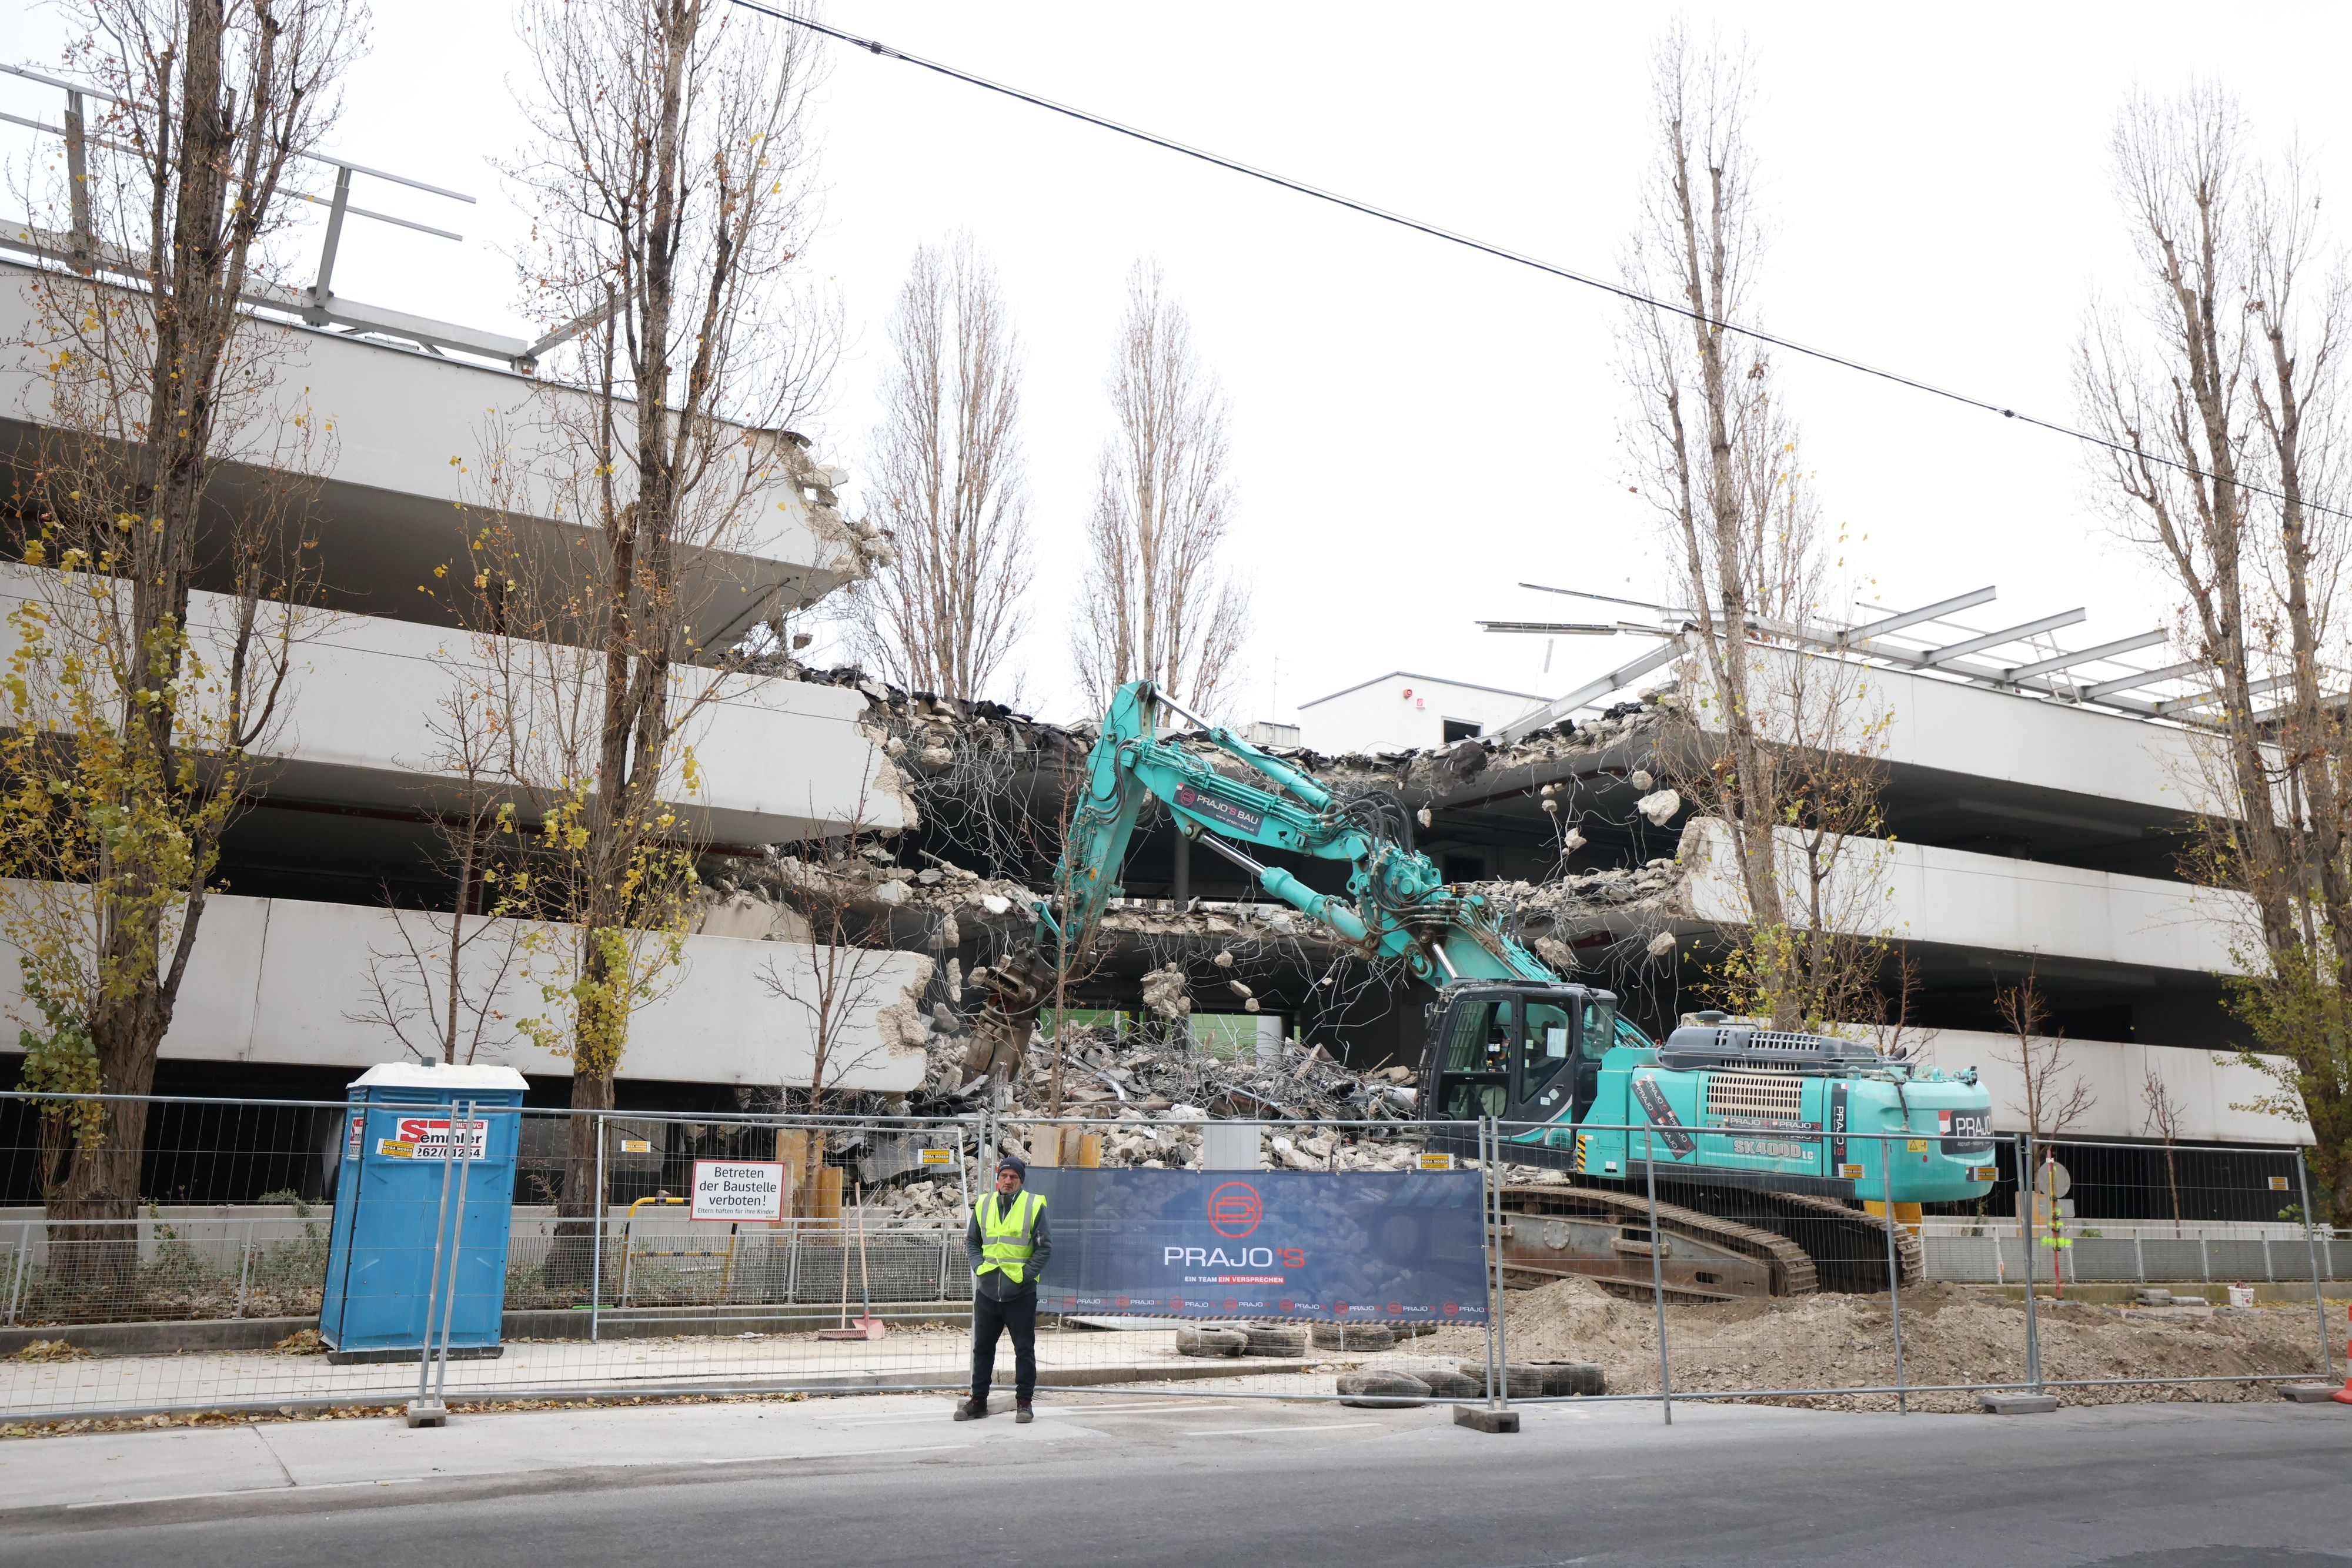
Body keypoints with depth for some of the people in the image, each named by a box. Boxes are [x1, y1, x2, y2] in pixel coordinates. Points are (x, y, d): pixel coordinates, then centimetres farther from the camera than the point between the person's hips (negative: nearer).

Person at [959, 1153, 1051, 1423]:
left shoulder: (1034, 1206, -3)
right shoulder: (984, 1204, 8)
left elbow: (1045, 1247, -2)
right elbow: (972, 1241, 16)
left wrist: (1026, 1273, -10)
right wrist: (979, 1266, 0)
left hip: (1021, 1292, -3)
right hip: (987, 1291, 3)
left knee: (1024, 1350, 3)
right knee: (982, 1348, 10)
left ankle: (1024, 1402, 12)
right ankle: (978, 1401, 20)